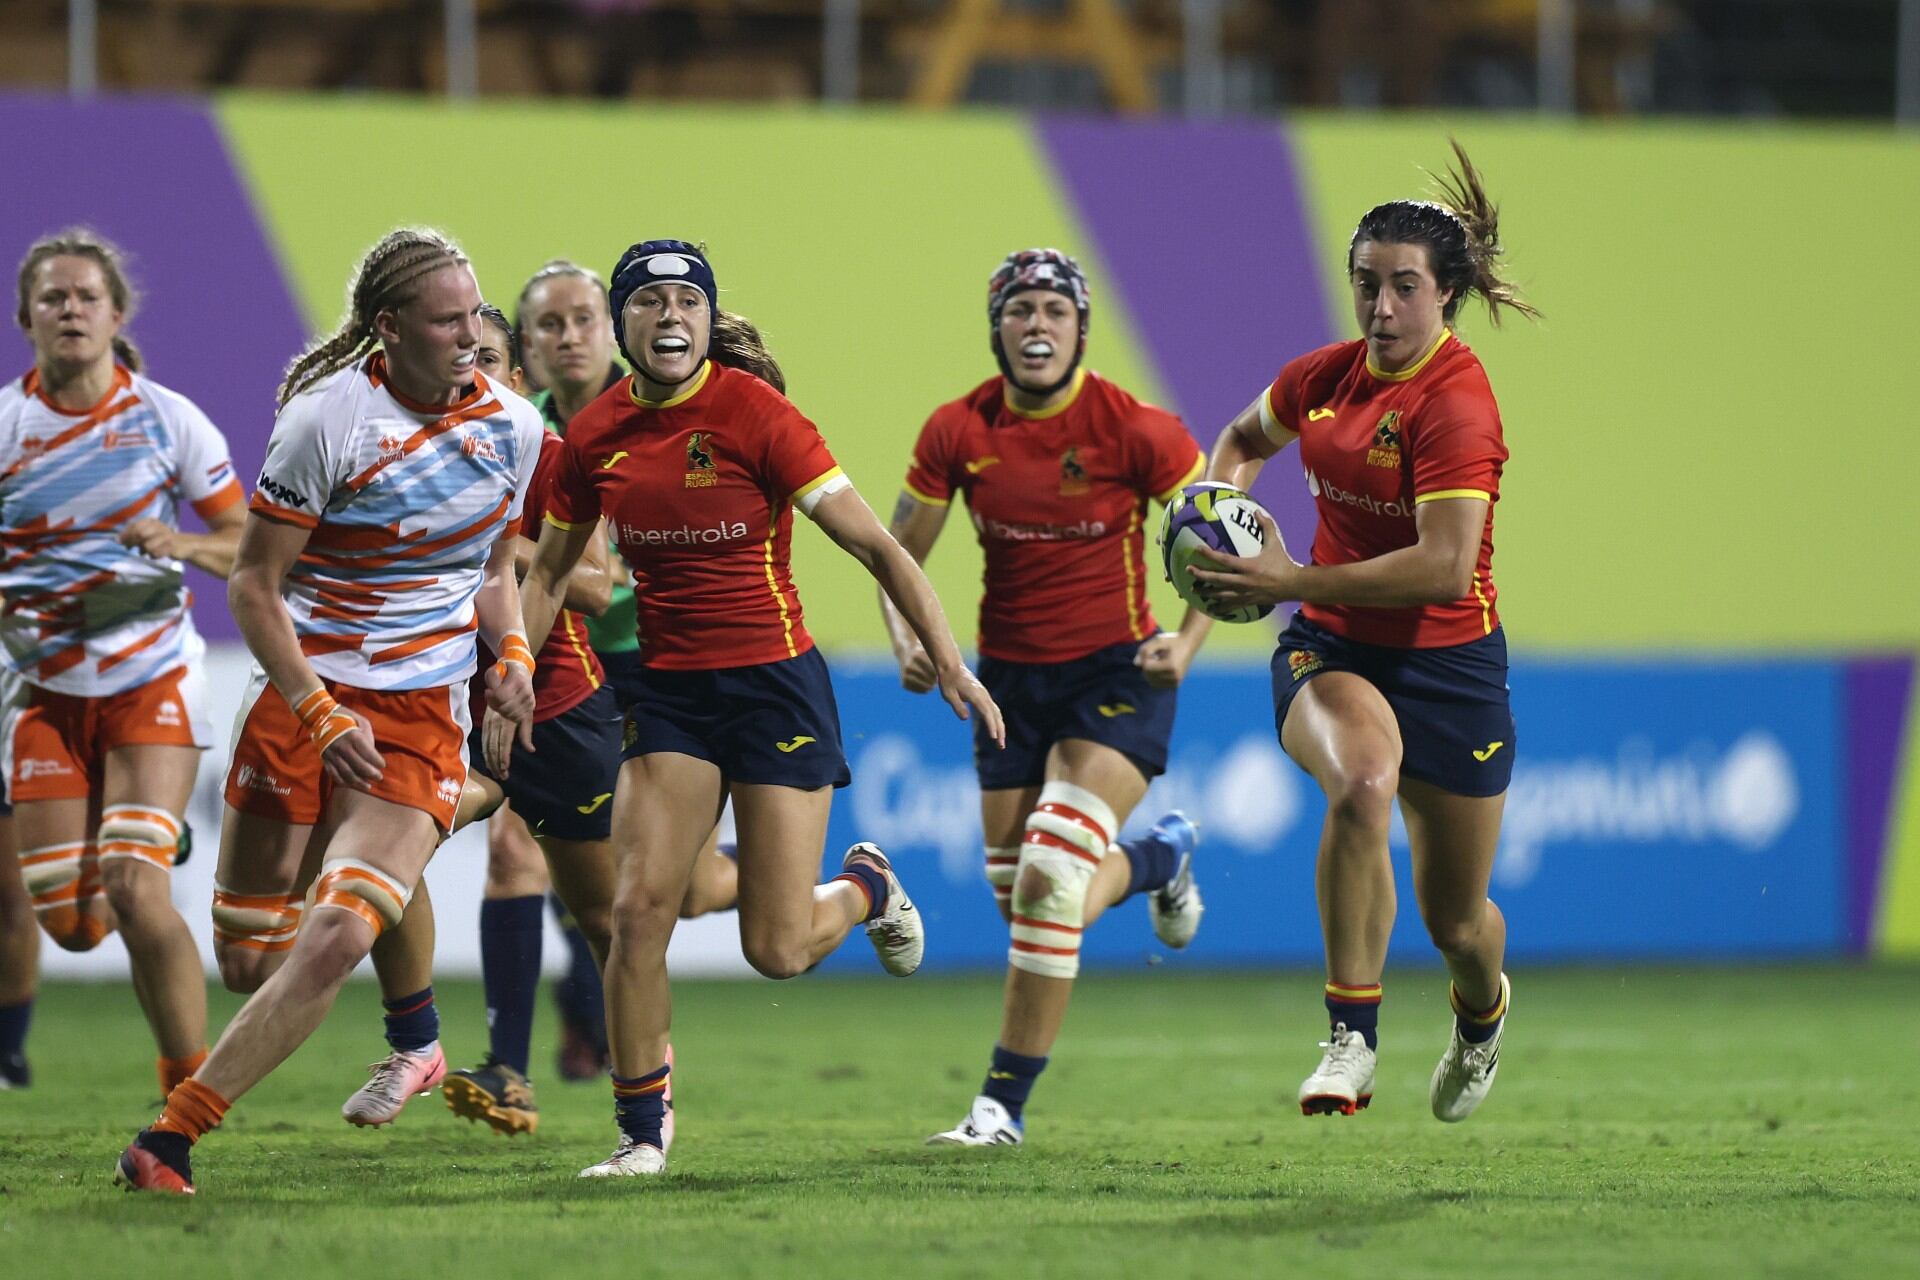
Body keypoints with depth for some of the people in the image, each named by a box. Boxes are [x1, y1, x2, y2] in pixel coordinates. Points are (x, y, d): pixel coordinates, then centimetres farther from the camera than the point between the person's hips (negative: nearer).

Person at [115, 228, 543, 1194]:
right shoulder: (326, 419, -12)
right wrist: (322, 715, -16)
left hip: (422, 716, 2)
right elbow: (253, 587, -8)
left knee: (335, 941, -18)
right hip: (301, 692, -2)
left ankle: (170, 1138, -13)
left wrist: (511, 654, 1)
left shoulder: (513, 426, 3)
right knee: (248, 952, 3)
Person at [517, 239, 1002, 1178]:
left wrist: (948, 662, -17)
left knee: (776, 951, -4)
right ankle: (640, 1131, 3)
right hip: (669, 692, 4)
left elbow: (876, 546, -11)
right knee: (638, 910, -11)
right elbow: (549, 572, 16)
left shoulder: (755, 416, -14)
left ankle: (864, 888, 31)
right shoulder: (596, 435, 0)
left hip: (774, 683, -4)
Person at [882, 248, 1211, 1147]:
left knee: (1049, 878, -19)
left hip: (1116, 671, -4)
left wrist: (1187, 642, -20)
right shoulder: (958, 431, -6)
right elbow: (899, 555, 5)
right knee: (1027, 898, 8)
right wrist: (908, 641, -14)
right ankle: (1160, 856, 44)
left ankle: (1005, 1104, -8)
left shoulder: (1134, 429, -14)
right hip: (1010, 674, 4)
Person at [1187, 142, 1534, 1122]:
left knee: (1454, 917, 10)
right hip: (1331, 648, 3)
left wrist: (1291, 582, -28)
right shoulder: (1325, 377, 0)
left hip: (1446, 662, -3)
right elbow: (1244, 437, 23)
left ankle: (1482, 1008, 49)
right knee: (1362, 782, -34)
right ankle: (1350, 1042, -29)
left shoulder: (1454, 401, -20)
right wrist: (1221, 499, 0)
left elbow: (1444, 568, -29)